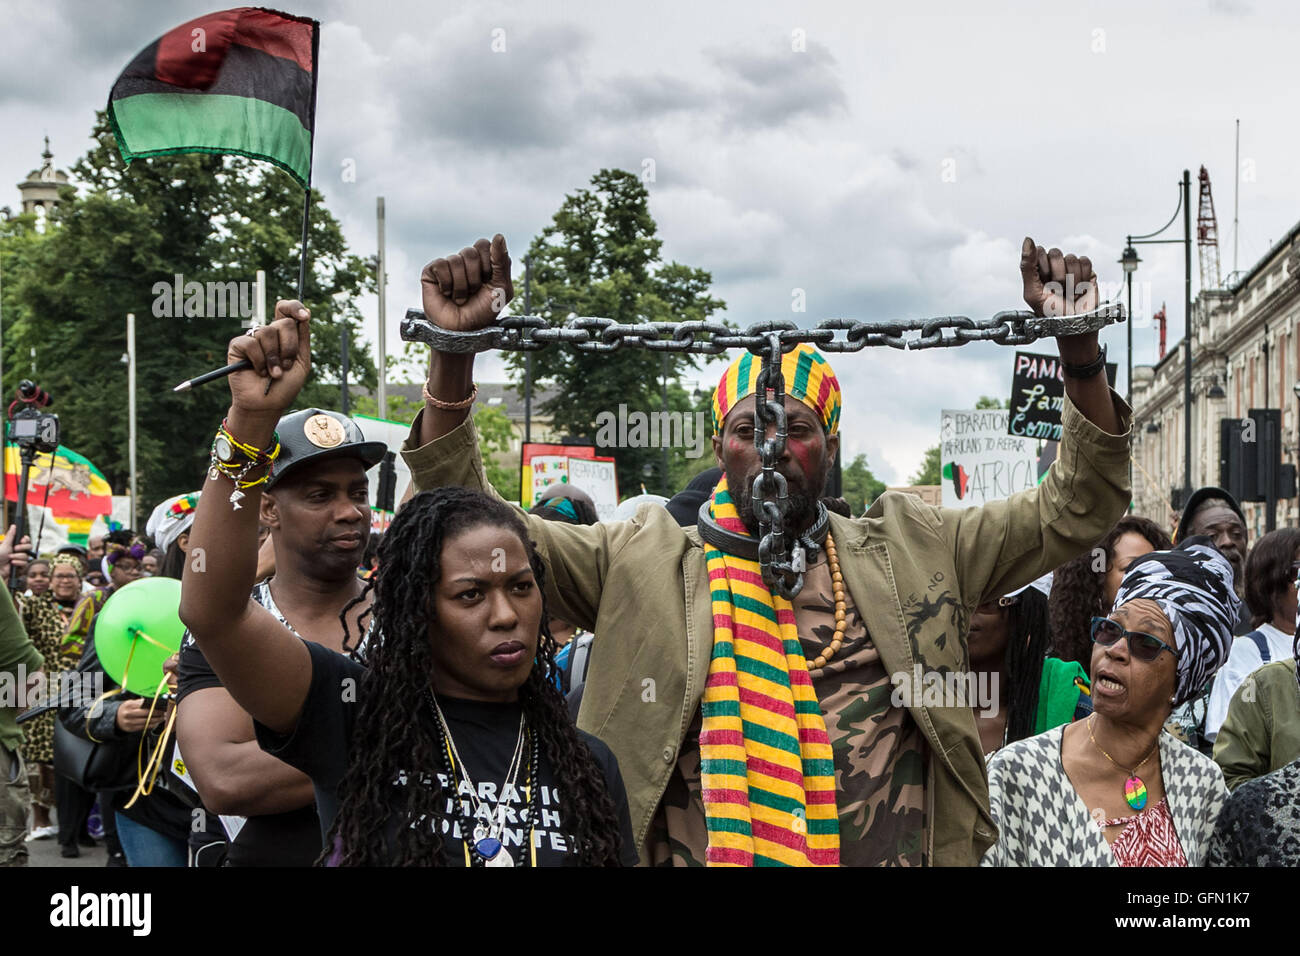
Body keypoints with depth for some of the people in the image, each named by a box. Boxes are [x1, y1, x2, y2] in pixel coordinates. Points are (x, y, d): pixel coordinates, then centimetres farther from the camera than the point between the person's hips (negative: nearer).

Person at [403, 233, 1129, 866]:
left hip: (894, 851, 1)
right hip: (695, 853, -1)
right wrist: (455, 353, -12)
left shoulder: (912, 553, 7)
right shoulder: (642, 563, 3)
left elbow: (1076, 511, 8)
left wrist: (1080, 352, -4)